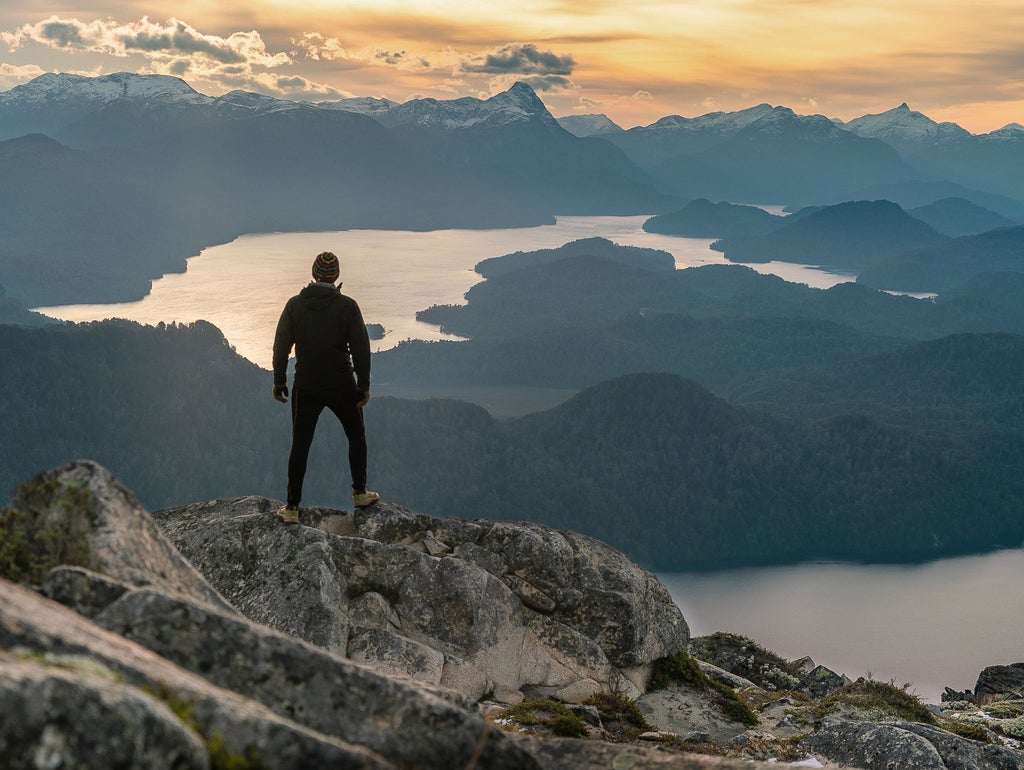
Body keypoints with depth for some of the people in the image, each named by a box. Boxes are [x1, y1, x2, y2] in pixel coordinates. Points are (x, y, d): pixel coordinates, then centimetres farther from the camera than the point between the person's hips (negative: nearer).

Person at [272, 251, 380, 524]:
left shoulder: (295, 304, -3)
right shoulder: (347, 306, -9)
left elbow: (281, 345, -2)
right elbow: (361, 348, -8)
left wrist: (279, 381, 7)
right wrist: (364, 385, 1)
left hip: (306, 388, 1)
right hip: (342, 388, -1)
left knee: (300, 445, 8)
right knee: (356, 436, 21)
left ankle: (292, 508, 8)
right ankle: (360, 493, 23)